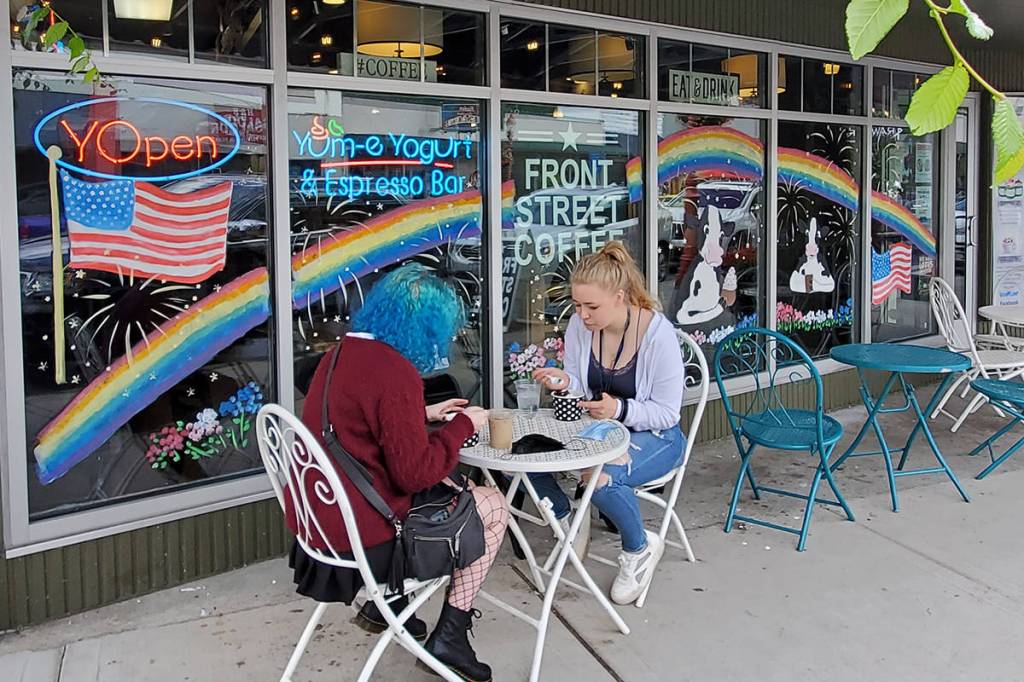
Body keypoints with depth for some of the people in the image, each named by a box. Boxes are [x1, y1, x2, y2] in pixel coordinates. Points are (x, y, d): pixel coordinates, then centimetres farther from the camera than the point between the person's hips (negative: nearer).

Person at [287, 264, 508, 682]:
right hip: (359, 533, -9)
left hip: (318, 517, 9)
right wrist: (463, 424, -9)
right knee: (494, 506, 7)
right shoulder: (394, 372, -23)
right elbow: (416, 473, -22)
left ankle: (384, 603, 29)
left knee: (449, 487, 30)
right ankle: (449, 636, 12)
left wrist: (426, 414, 17)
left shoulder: (341, 354, 6)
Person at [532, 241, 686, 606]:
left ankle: (640, 548, -3)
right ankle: (565, 518, 10)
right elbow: (583, 390, 4)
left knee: (600, 476, -36)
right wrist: (565, 382, -20)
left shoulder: (658, 333, -22)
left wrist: (620, 409, -33)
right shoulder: (579, 324, -8)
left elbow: (668, 411, -16)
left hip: (655, 436, -5)